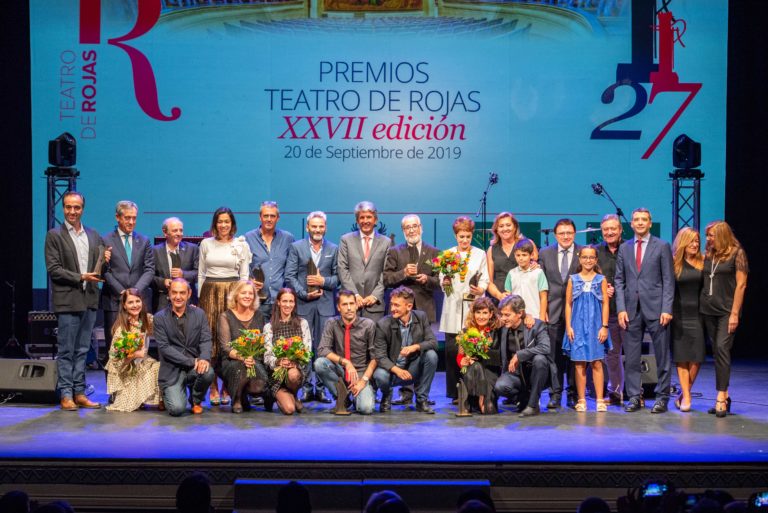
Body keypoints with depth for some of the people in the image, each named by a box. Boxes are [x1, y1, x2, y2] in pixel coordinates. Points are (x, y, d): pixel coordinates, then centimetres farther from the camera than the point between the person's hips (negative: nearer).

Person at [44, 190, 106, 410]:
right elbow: (53, 269, -8)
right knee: (66, 351, 0)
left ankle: (79, 393, 15)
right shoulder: (54, 236, -1)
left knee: (82, 350, 9)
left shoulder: (93, 236, 14)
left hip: (89, 300, 5)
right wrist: (80, 277, -16)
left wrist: (105, 260, -5)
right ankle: (66, 394, 4)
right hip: (67, 300, -5)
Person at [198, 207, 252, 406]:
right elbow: (201, 273, 13)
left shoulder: (241, 245, 6)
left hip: (233, 292, -1)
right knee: (210, 337, -4)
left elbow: (244, 275, 6)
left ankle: (227, 388, 2)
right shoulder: (206, 244, 10)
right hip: (210, 292, 1)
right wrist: (200, 297, 7)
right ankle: (213, 387, 1)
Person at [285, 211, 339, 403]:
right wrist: (304, 293, -9)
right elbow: (290, 276, 1)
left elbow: (338, 277, 9)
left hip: (325, 304, 1)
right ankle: (306, 387, 5)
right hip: (303, 303, -1)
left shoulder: (333, 249, 11)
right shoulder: (296, 247, 6)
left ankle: (321, 387, 5)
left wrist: (324, 281, -9)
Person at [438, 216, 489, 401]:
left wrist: (480, 290, -13)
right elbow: (441, 279, 13)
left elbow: (485, 280, 8)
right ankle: (454, 393, 1)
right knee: (451, 350, -5)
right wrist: (444, 282, -10)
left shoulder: (480, 254, 13)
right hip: (453, 308, 1)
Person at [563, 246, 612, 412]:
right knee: (579, 364, 1)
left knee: (597, 363, -1)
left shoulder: (601, 280, 4)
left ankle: (599, 400, 3)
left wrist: (604, 326, -3)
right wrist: (568, 326, 0)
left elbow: (605, 304, 3)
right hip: (578, 326, 1)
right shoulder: (573, 280, 6)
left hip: (595, 327, -1)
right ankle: (581, 400, 7)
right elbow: (568, 304, 7)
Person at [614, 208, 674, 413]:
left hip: (655, 308, -3)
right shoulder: (624, 248, 12)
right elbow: (619, 280, 10)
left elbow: (668, 280, -1)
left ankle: (662, 397, 8)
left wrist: (667, 309, -10)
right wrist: (621, 308, -1)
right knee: (631, 356, 3)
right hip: (632, 309, 3)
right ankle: (634, 396, 10)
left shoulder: (662, 246, 3)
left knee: (661, 355, 1)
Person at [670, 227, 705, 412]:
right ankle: (686, 397, 6)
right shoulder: (673, 263, 1)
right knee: (681, 357, 1)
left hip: (697, 314, 1)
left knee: (696, 357, -4)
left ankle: (684, 393, 13)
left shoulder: (703, 263, 6)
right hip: (679, 314, -1)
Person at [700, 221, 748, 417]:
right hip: (708, 310, 6)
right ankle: (724, 396, 13)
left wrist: (735, 314, -12)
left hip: (727, 311, -6)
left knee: (722, 349, -15)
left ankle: (721, 397, -15)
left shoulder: (737, 253, -4)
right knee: (717, 352, 7)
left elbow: (741, 284, -8)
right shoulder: (708, 256, 11)